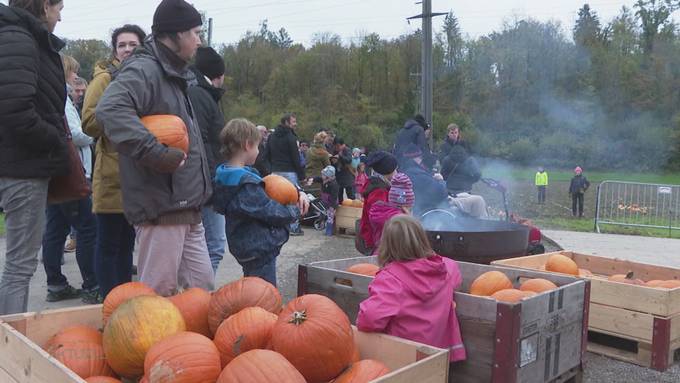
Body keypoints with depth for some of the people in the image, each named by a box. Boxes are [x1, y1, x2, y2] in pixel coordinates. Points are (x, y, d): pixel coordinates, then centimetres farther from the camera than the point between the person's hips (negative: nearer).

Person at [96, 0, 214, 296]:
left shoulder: (174, 75, 20)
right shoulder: (144, 69, -11)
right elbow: (110, 110, -31)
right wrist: (159, 155, -31)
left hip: (186, 207, 9)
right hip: (161, 207, -9)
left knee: (203, 289, 14)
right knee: (159, 295, -1)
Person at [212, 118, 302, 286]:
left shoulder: (227, 176, 6)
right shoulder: (246, 184, -25)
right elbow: (271, 212, -19)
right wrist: (295, 211, -1)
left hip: (248, 246, 10)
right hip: (259, 249, -10)